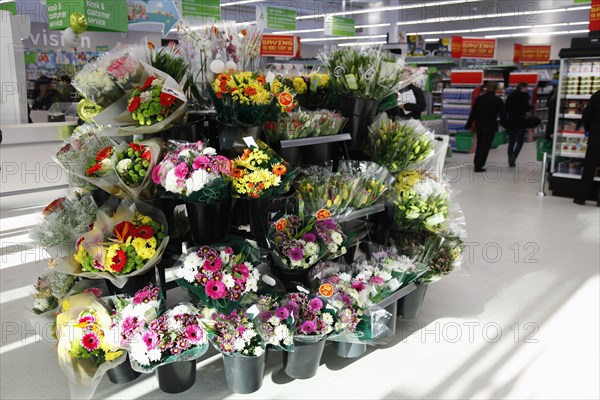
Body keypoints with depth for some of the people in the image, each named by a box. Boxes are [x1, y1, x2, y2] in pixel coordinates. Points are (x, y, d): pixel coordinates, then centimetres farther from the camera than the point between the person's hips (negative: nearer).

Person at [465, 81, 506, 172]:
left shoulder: (479, 98, -1)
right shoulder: (498, 100, -9)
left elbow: (473, 113, 1)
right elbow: (502, 115, -3)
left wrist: (468, 125, 6)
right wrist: (505, 125, 12)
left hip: (479, 126, 4)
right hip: (490, 127, -4)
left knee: (480, 145, 20)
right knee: (485, 146, 1)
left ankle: (477, 163, 28)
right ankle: (478, 166, -2)